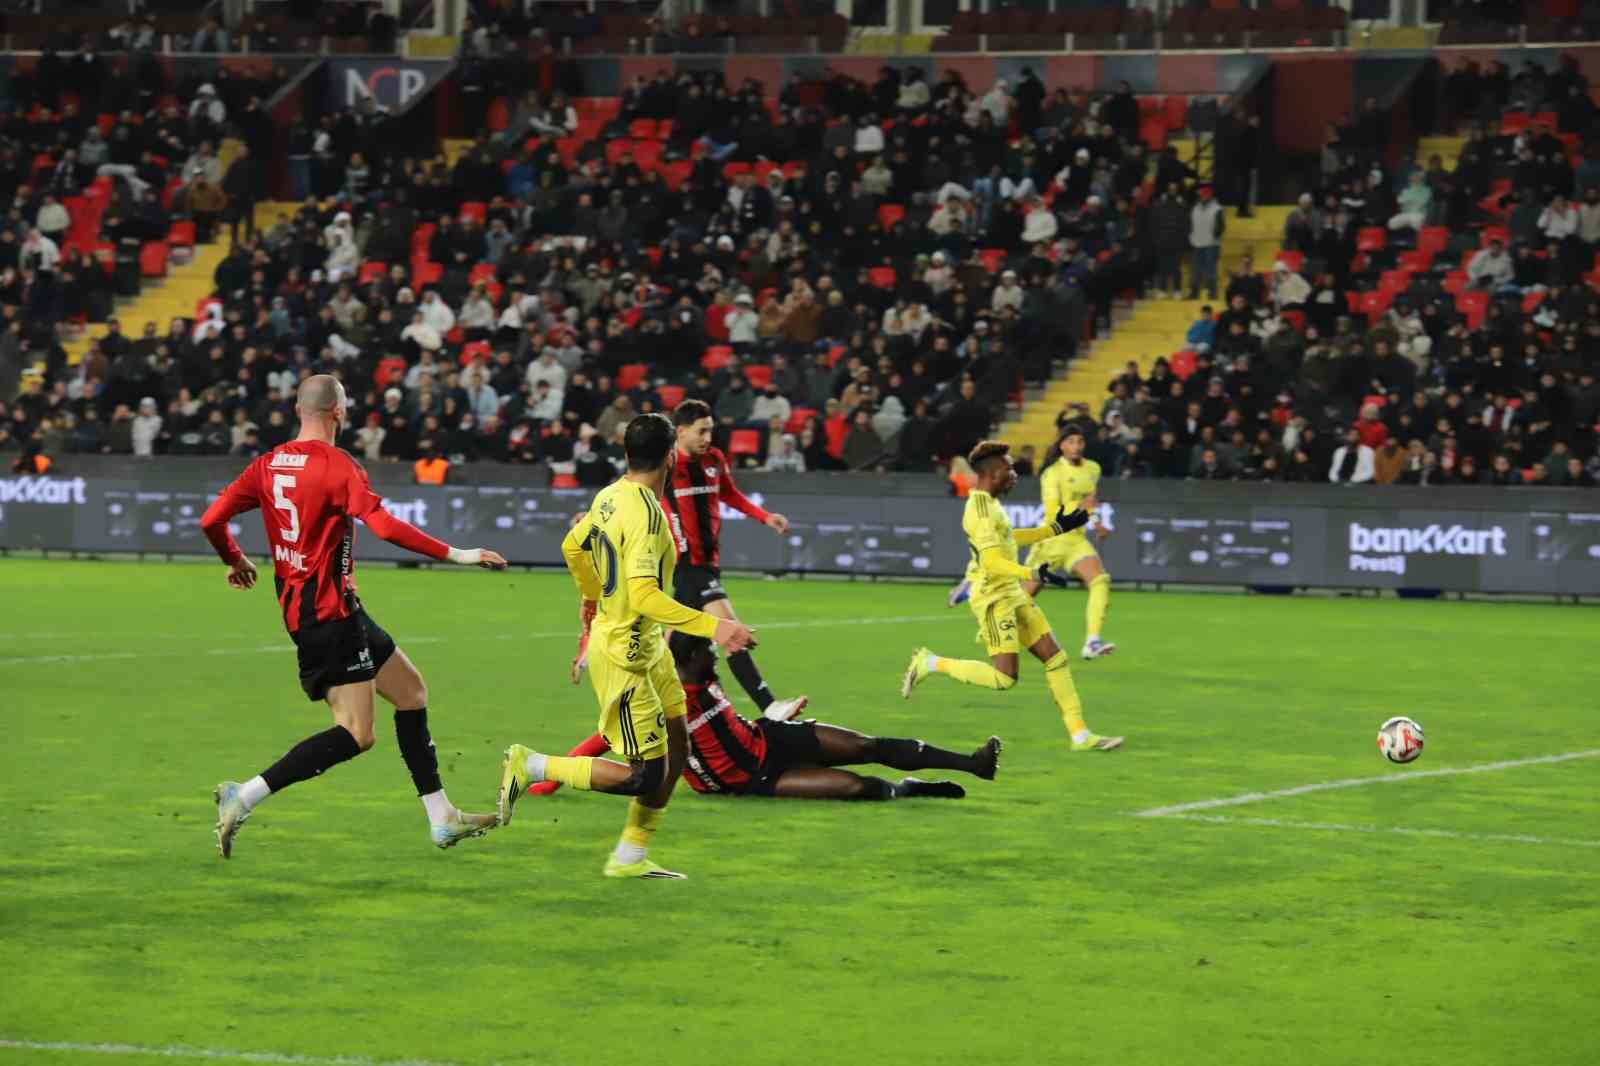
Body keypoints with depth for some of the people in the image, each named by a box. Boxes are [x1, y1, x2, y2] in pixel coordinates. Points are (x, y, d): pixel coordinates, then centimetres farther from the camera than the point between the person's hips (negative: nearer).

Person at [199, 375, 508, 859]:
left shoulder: (269, 464, 8)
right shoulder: (338, 465, -13)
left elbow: (211, 519, 6)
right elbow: (385, 526, -25)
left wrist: (235, 561, 24)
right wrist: (456, 554, -21)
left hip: (297, 604, 9)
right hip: (330, 612, -9)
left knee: (410, 691, 17)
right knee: (355, 734, -11)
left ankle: (442, 818, 19)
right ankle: (244, 796, -17)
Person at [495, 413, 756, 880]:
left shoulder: (610, 495, 2)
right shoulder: (645, 513, -25)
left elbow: (572, 547, 20)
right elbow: (644, 596, -33)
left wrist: (591, 595, 38)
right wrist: (712, 626, -36)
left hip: (647, 648, 10)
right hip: (623, 657, -10)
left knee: (676, 748, 14)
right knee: (644, 776, -4)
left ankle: (631, 857, 21)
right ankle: (530, 766, 4)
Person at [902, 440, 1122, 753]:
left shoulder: (989, 503, 13)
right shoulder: (982, 510, -18)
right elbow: (992, 561, -26)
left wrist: (1056, 528, 32)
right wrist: (1032, 574, -35)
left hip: (1013, 597, 10)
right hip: (995, 599, -10)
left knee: (1055, 658, 5)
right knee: (1004, 678, -13)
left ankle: (1080, 735, 6)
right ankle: (931, 663, 1)